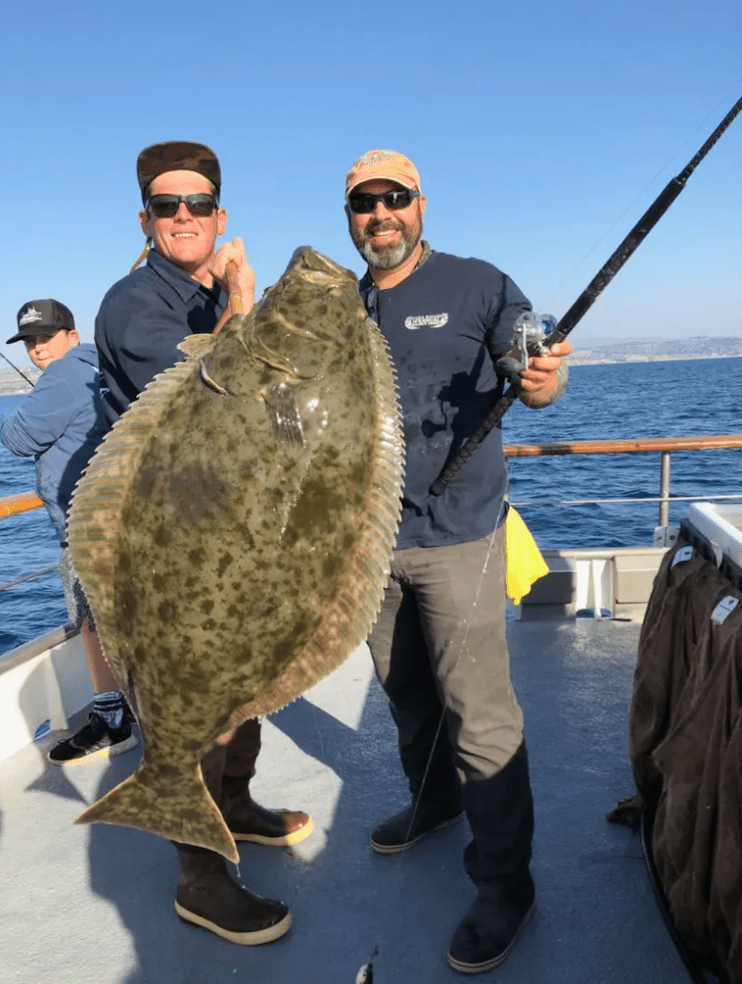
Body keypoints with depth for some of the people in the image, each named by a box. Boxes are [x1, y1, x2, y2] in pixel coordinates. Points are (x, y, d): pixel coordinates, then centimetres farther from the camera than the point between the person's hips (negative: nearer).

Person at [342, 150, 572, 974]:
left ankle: (504, 883, 12)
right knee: (406, 691, 19)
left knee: (477, 710, -5)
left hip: (456, 536, -5)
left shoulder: (476, 285, -4)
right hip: (373, 537, 6)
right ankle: (432, 802, 43)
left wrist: (544, 380, -32)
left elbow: (534, 365, -10)